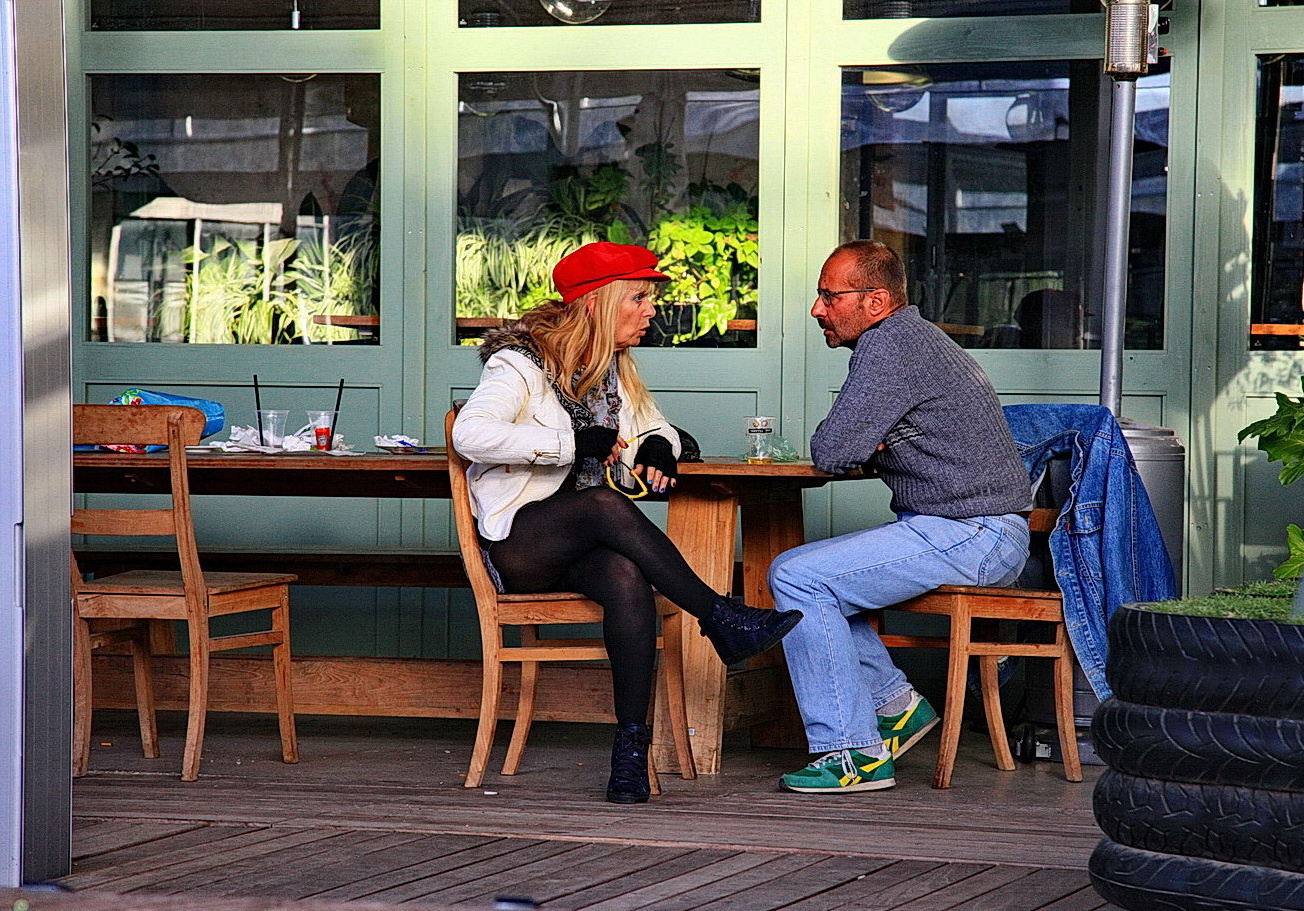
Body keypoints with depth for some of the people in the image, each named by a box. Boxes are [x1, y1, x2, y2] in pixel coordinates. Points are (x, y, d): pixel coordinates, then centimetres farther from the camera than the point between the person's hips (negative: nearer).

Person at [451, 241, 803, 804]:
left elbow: (656, 427, 31)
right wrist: (572, 442, -24)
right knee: (605, 503, -36)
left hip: (586, 548, 5)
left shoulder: (616, 369, 17)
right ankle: (720, 620, -33)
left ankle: (632, 742, -37)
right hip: (515, 544, -5)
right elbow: (470, 434, -23)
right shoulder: (521, 362, -6)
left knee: (627, 577, -32)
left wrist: (658, 448, 5)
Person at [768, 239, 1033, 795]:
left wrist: (842, 442, 5)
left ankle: (855, 753, -15)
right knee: (796, 571, 14)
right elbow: (860, 449, 25)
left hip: (966, 536, -11)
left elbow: (830, 452, -18)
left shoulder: (888, 346, -14)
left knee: (798, 579, -16)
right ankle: (894, 703, 14)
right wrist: (869, 447, 1)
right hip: (985, 537, 11)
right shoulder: (914, 337, 19)